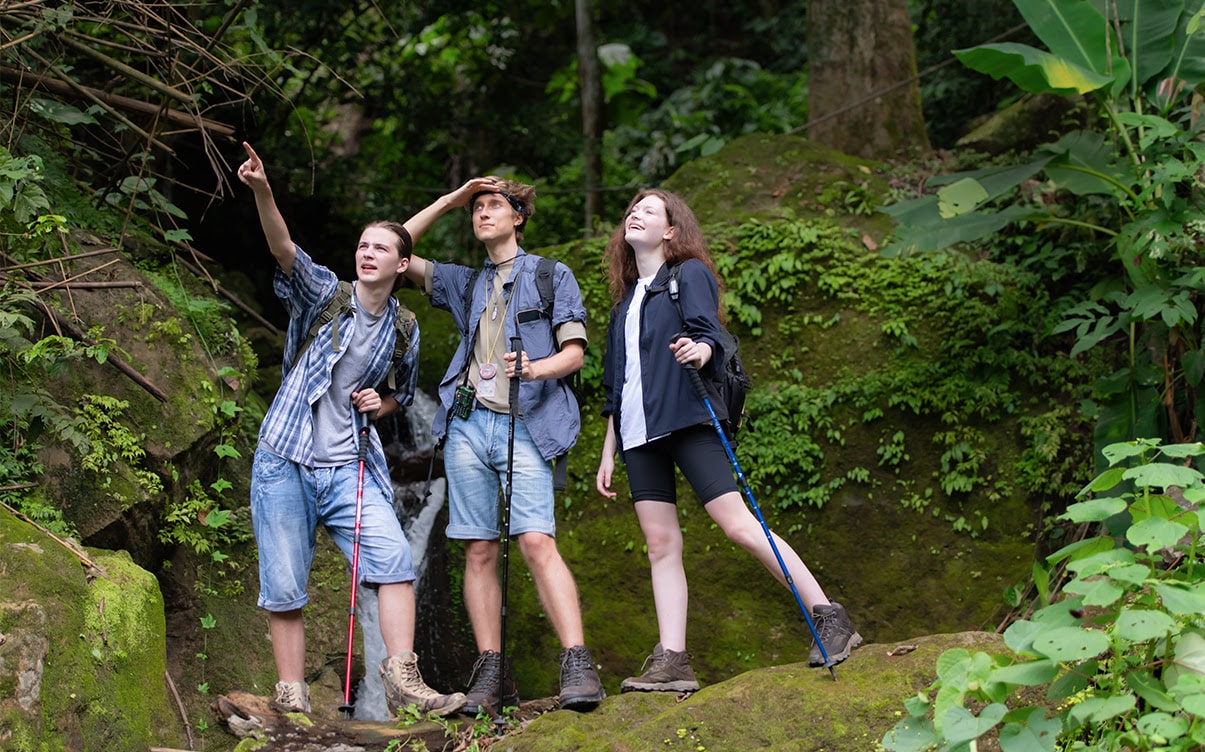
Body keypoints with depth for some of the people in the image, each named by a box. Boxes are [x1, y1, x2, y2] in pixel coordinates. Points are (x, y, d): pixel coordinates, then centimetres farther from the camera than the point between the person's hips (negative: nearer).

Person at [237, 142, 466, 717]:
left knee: (393, 559, -17)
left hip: (351, 469, 2)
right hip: (286, 462, -2)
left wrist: (383, 405, 1)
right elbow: (285, 250, -20)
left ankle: (402, 681, -17)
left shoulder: (403, 330, 9)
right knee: (284, 588, -2)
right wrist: (262, 193, -38)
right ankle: (291, 697, 6)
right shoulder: (323, 294, 0)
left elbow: (405, 392, 26)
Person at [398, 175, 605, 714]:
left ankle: (578, 667, -26)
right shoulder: (467, 283, 24)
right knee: (479, 550, -1)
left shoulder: (553, 276, 12)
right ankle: (491, 675, -1)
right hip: (469, 423, 4)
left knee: (536, 542, -19)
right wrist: (448, 202, 17)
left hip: (525, 426, -4)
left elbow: (574, 351, 3)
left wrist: (536, 370, -18)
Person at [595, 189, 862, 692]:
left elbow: (707, 334, -10)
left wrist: (700, 351, -34)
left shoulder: (689, 275, 6)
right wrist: (608, 453, 20)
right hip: (638, 433, 7)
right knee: (660, 543, -2)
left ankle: (829, 619, -11)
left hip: (685, 419, -6)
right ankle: (671, 662, -6)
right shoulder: (626, 300, 24)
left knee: (738, 524, -14)